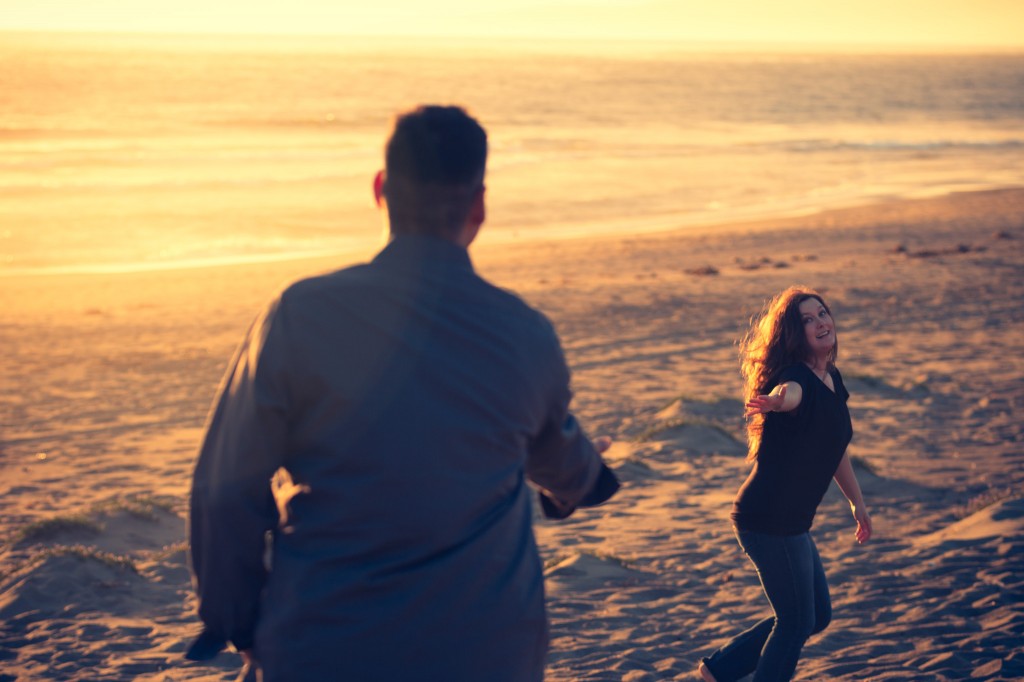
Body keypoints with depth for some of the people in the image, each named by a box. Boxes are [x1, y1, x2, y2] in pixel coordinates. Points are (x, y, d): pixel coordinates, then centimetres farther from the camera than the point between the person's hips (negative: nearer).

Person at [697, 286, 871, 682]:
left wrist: (857, 502, 30)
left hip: (789, 522, 9)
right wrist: (779, 398, -69)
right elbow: (788, 391, -46)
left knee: (817, 616, 20)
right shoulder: (797, 378, -19)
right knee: (797, 622, 3)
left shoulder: (832, 379, 8)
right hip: (769, 520, -9)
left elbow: (835, 449, 22)